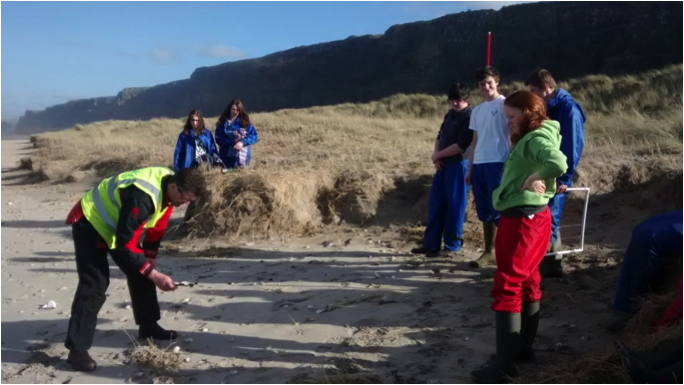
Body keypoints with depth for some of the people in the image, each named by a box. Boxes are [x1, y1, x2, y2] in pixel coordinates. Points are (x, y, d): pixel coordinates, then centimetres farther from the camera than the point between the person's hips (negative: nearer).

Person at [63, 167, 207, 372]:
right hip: (90, 222, -9)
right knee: (94, 285, -14)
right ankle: (77, 348, -7)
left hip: (118, 222, 9)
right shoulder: (142, 197, -39)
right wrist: (154, 274, -29)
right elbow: (125, 244, -34)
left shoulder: (168, 187, -11)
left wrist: (150, 260, 1)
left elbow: (156, 228, 3)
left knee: (140, 274, 9)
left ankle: (149, 327, 23)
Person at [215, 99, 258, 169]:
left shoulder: (245, 122, 2)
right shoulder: (222, 123, 2)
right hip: (227, 157, 1)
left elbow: (254, 136, -8)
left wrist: (242, 142, -25)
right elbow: (218, 139, -6)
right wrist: (233, 141, -20)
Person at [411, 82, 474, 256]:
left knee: (454, 206, -2)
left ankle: (452, 246, 7)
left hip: (458, 166, -8)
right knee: (436, 205, 7)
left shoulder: (470, 118, -10)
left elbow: (460, 145, -17)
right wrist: (436, 157, -2)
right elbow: (439, 137, 16)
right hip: (443, 165, 8)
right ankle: (431, 244, 13)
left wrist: (438, 155, -7)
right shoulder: (449, 116, 17)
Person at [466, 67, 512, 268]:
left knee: (498, 210, -7)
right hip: (479, 165, 7)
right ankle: (489, 251, 18)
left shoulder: (505, 104, -1)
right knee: (484, 212, 10)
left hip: (498, 163, -7)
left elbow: (513, 134, -5)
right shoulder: (477, 110, 18)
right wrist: (470, 168, 16)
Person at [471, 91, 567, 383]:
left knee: (507, 286, -8)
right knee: (526, 282, 16)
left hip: (523, 218, -11)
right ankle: (523, 347, 29)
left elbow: (559, 163, -33)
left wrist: (534, 177, -21)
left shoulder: (536, 138, -15)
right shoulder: (527, 139, 16)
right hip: (526, 217, 11)